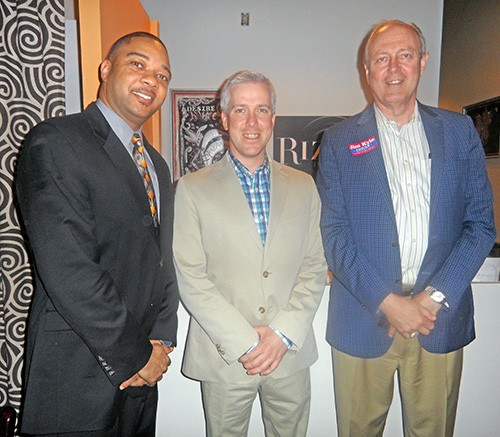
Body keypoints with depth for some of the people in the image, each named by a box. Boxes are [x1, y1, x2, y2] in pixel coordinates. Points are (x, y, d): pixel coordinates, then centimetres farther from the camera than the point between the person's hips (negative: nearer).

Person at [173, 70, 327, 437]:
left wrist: (283, 335, -8)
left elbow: (315, 268, 3)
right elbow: (190, 277, -8)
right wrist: (242, 343, -13)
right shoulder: (193, 189, -3)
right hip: (224, 358, -2)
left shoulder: (303, 186, 6)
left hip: (290, 353, 3)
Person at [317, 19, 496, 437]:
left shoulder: (459, 131, 6)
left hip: (441, 321, 2)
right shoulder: (339, 141, 1)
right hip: (364, 319, -1)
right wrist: (387, 302, -13)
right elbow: (334, 234, -5)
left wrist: (434, 297, -10)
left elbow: (481, 223, 1)